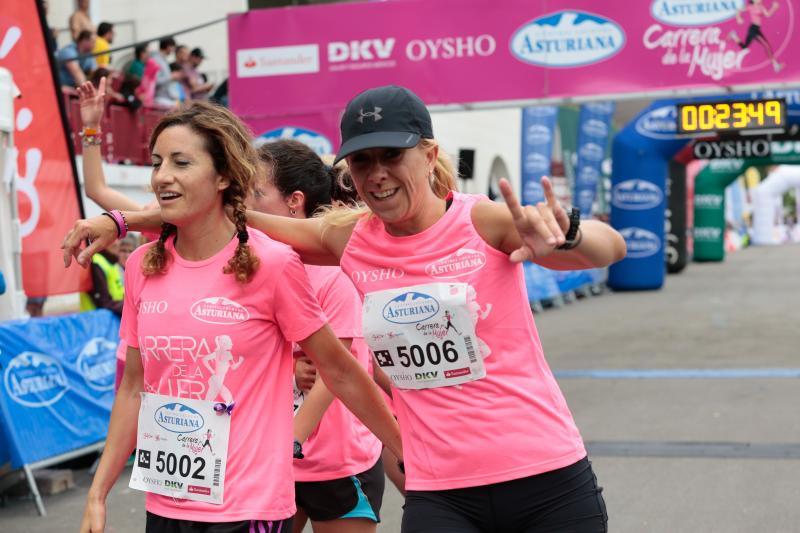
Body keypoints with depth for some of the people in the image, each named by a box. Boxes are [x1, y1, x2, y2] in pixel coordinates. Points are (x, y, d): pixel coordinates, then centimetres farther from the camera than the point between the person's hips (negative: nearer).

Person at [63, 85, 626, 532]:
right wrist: (119, 221, 6)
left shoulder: (485, 221, -10)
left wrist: (566, 236, -45)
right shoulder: (349, 240, 0)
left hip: (550, 481, -2)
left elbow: (611, 248, -23)